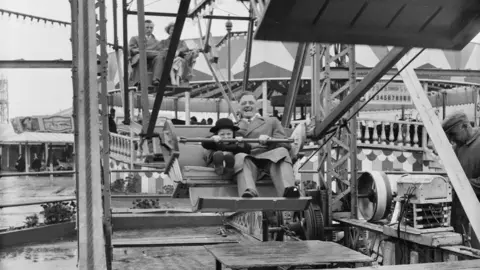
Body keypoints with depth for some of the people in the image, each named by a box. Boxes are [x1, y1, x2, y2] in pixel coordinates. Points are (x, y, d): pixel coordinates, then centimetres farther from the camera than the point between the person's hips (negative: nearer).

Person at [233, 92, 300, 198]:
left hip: (269, 157, 0)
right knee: (240, 157, -35)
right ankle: (249, 192, -62)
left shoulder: (272, 121, 30)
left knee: (281, 151, -32)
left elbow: (286, 144, 16)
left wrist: (269, 140, -6)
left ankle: (288, 189, -58)